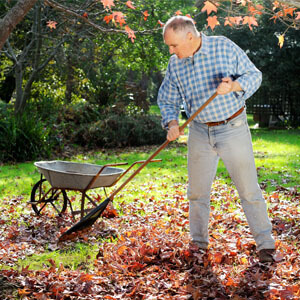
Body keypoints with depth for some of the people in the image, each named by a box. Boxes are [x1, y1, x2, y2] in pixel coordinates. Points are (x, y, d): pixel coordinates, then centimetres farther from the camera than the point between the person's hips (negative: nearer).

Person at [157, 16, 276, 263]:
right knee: (197, 192, 9)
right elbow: (167, 100, 8)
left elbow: (254, 75, -4)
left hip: (233, 129, -3)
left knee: (249, 189, -1)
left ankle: (265, 244, 11)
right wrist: (172, 123, -11)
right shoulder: (175, 64, 1)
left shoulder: (225, 47, -9)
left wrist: (234, 86, -24)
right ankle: (199, 243, 25)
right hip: (200, 133, 4)